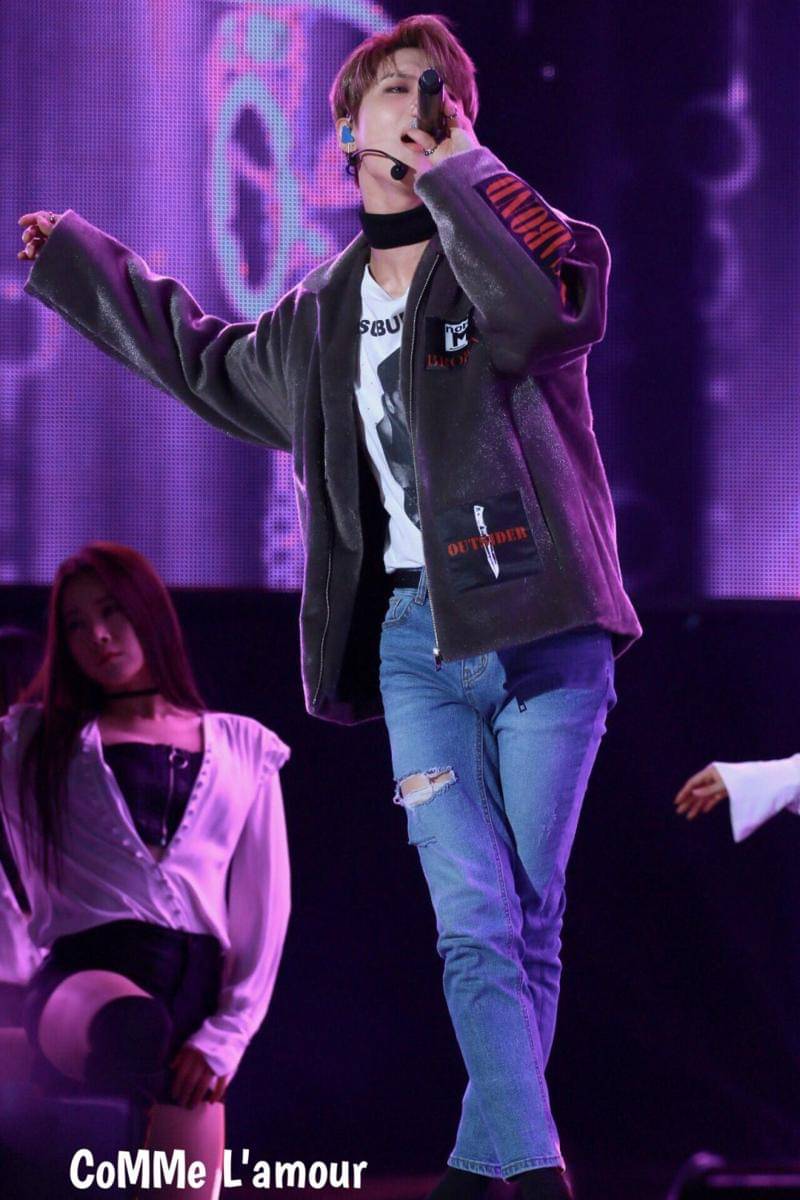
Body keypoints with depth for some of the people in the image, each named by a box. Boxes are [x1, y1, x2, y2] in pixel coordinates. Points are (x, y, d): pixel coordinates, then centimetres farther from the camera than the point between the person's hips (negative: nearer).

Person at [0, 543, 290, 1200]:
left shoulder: (242, 748, 20)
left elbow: (266, 906, 12)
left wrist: (226, 1034, 1)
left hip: (196, 990, 2)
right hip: (86, 972, -2)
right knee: (137, 1025, -41)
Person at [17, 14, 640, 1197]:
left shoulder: (495, 256, 1)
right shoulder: (317, 325, 17)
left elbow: (554, 301, -25)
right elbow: (204, 358, 38)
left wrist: (457, 172, -20)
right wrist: (75, 261, 46)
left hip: (542, 632, -3)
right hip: (417, 640, 3)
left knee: (531, 919, -1)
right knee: (473, 920, -10)